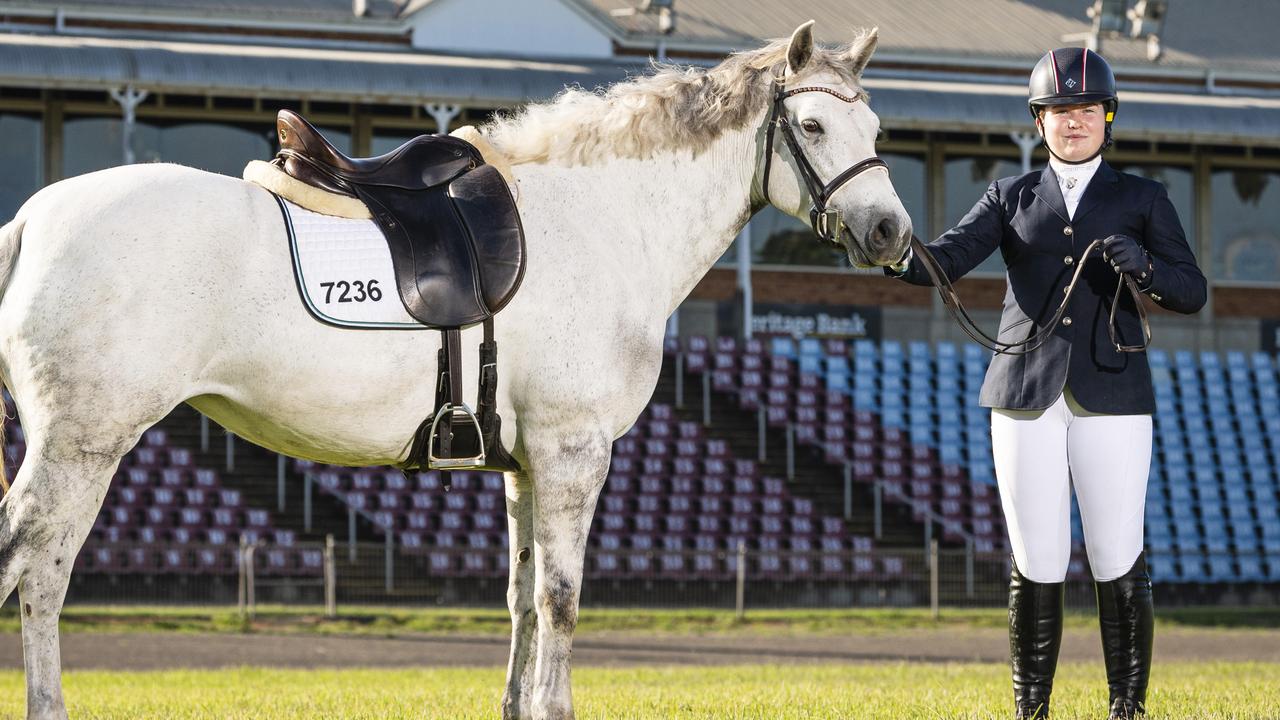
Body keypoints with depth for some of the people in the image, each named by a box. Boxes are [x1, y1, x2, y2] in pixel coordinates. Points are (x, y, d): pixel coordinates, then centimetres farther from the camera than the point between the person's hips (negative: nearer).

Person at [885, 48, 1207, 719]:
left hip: (1111, 398, -1)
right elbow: (949, 258, -1)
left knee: (1117, 560, -5)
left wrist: (1143, 266, -18)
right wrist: (898, 257, -24)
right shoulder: (1012, 197, 13)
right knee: (1036, 564, 1)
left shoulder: (1142, 199, 11)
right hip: (1027, 398, 1)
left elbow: (1191, 291, 3)